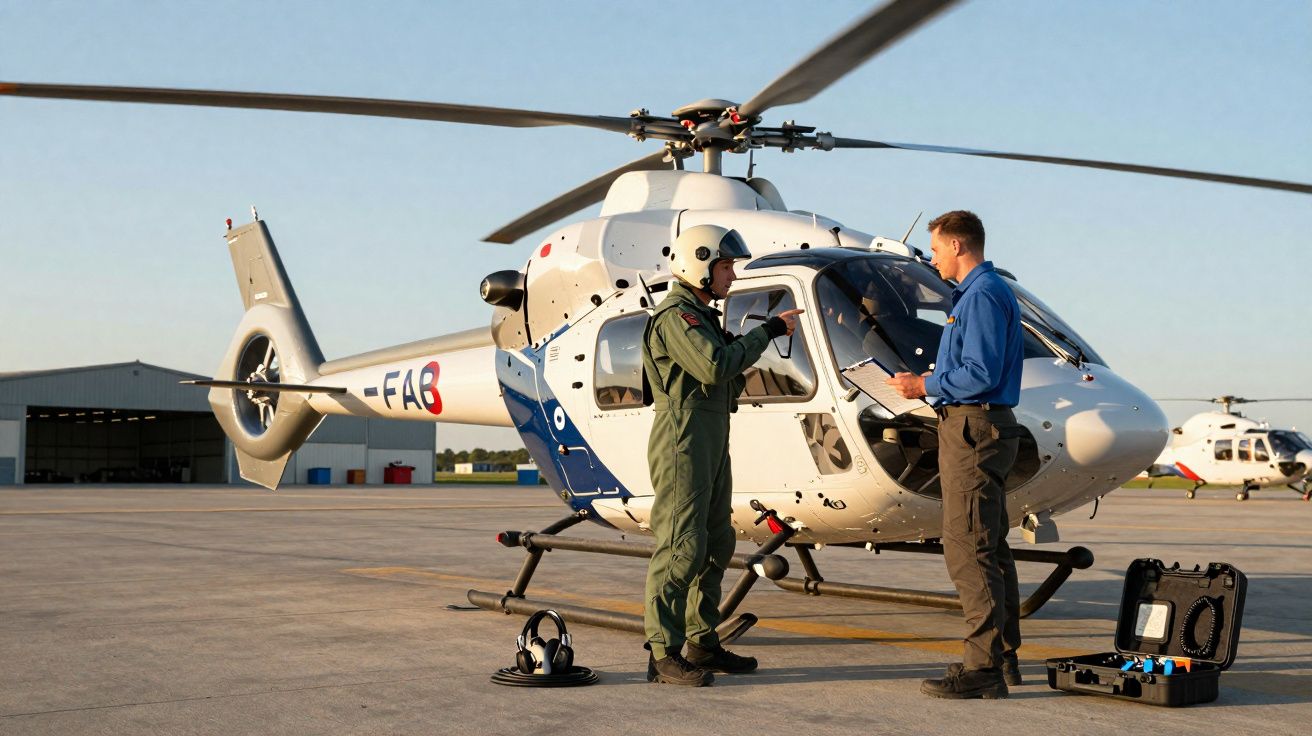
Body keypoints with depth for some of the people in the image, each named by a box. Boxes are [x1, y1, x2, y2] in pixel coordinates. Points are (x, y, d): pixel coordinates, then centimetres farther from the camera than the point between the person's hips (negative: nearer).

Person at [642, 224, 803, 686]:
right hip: (684, 439, -10)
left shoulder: (702, 315, 21)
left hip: (712, 440, 11)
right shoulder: (675, 316, -12)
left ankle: (703, 643, 20)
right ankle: (664, 656, -10)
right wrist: (766, 333, -17)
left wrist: (769, 330, 8)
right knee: (682, 546, -11)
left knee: (716, 544, 13)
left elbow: (723, 366, 18)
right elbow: (715, 366, -24)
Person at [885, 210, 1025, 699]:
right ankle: (1003, 655, 19)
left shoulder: (982, 296, -13)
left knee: (968, 549, -12)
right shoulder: (983, 292, 21)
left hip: (972, 429, -11)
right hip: (983, 426, 11)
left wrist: (926, 387, -12)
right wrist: (932, 379, 16)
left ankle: (983, 668, -12)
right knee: (990, 548, 13)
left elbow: (982, 374, -21)